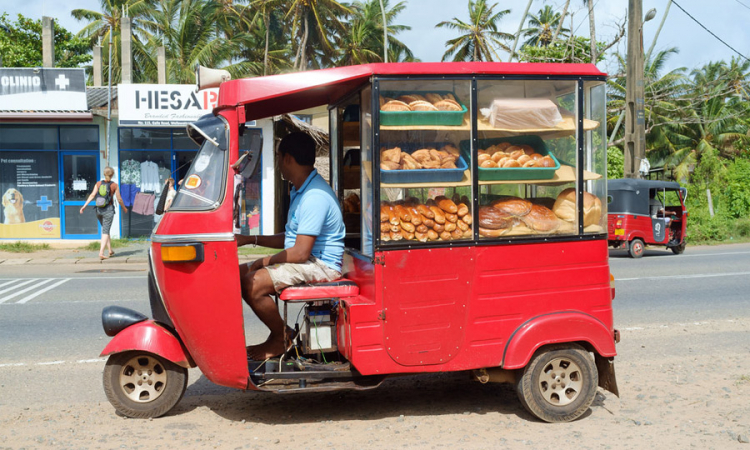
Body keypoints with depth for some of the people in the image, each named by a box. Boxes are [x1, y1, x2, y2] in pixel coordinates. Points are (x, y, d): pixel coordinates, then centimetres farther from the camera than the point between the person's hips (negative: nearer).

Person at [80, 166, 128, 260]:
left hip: (99, 209, 4)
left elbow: (92, 195, -8)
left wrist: (84, 206, -9)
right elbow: (119, 199, -1)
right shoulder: (114, 185, -4)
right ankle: (101, 253, -16)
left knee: (105, 230, 20)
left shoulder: (98, 184, 3)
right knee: (105, 232, -3)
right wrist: (124, 208, 15)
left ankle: (110, 251, 26)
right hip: (108, 210, -4)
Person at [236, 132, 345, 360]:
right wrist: (251, 239, 14)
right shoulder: (300, 191, 15)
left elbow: (300, 253, -24)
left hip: (320, 265, -11)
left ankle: (281, 340, -3)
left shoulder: (315, 196, -21)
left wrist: (263, 262, -12)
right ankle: (281, 333, 8)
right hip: (306, 260, 11)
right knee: (239, 273, 5)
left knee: (254, 283, -25)